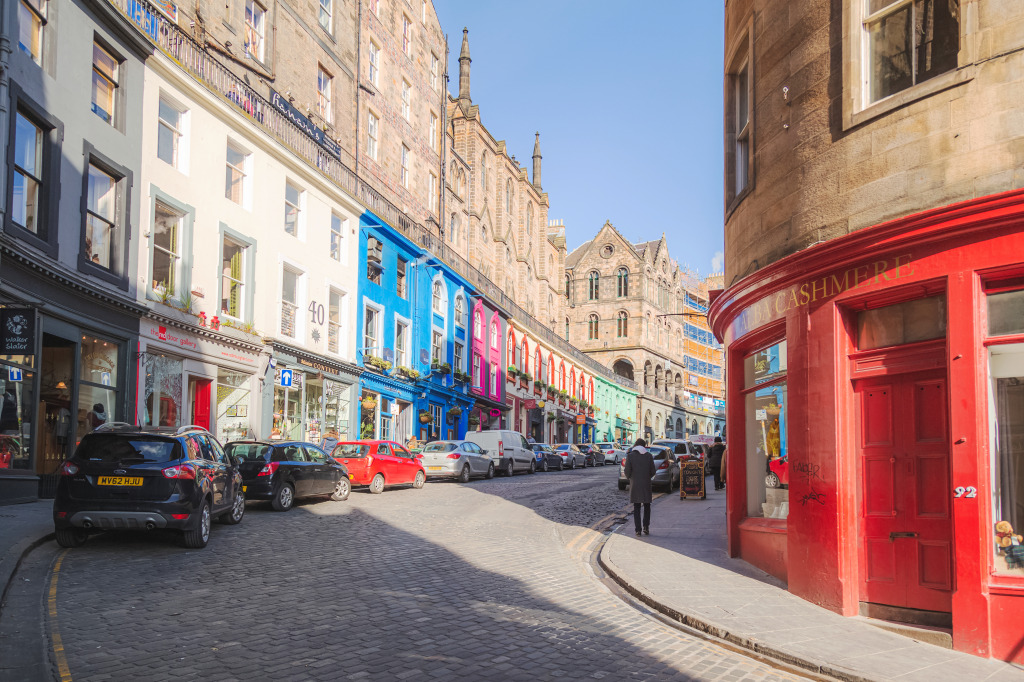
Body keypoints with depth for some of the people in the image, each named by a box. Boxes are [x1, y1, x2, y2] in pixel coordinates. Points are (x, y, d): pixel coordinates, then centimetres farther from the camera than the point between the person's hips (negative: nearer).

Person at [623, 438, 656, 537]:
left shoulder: (630, 456, -6)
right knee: (647, 506, 14)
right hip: (646, 484, 1)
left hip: (635, 485, -1)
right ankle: (646, 527, 3)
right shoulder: (649, 455, -2)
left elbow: (627, 472, -6)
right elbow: (652, 471, 1)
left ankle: (638, 529, 1)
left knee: (636, 507, 6)